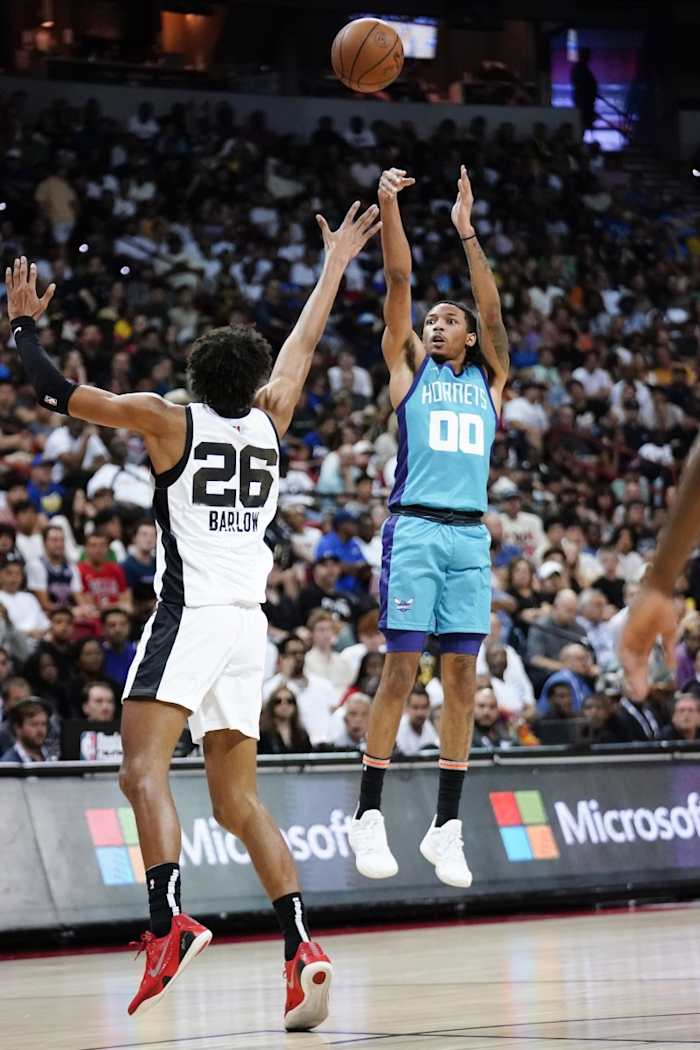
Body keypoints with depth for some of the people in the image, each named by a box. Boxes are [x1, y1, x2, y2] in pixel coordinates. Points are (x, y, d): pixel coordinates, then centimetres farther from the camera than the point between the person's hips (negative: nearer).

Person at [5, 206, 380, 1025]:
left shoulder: (168, 422, 0)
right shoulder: (269, 423, 13)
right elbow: (303, 345, 30)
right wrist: (335, 264, 43)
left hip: (190, 614, -6)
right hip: (249, 626, 6)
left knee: (143, 771, -17)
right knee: (238, 803, 10)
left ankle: (168, 921, -38)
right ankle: (300, 950, -1)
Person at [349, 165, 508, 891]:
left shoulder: (488, 380, 17)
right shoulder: (410, 366, 12)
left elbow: (492, 311, 4)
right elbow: (399, 283, 3)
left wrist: (466, 231, -3)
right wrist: (388, 206, -6)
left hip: (470, 536, 3)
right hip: (414, 529, -3)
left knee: (461, 676, 0)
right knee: (401, 668, -7)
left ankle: (446, 825, 3)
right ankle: (368, 817, -2)